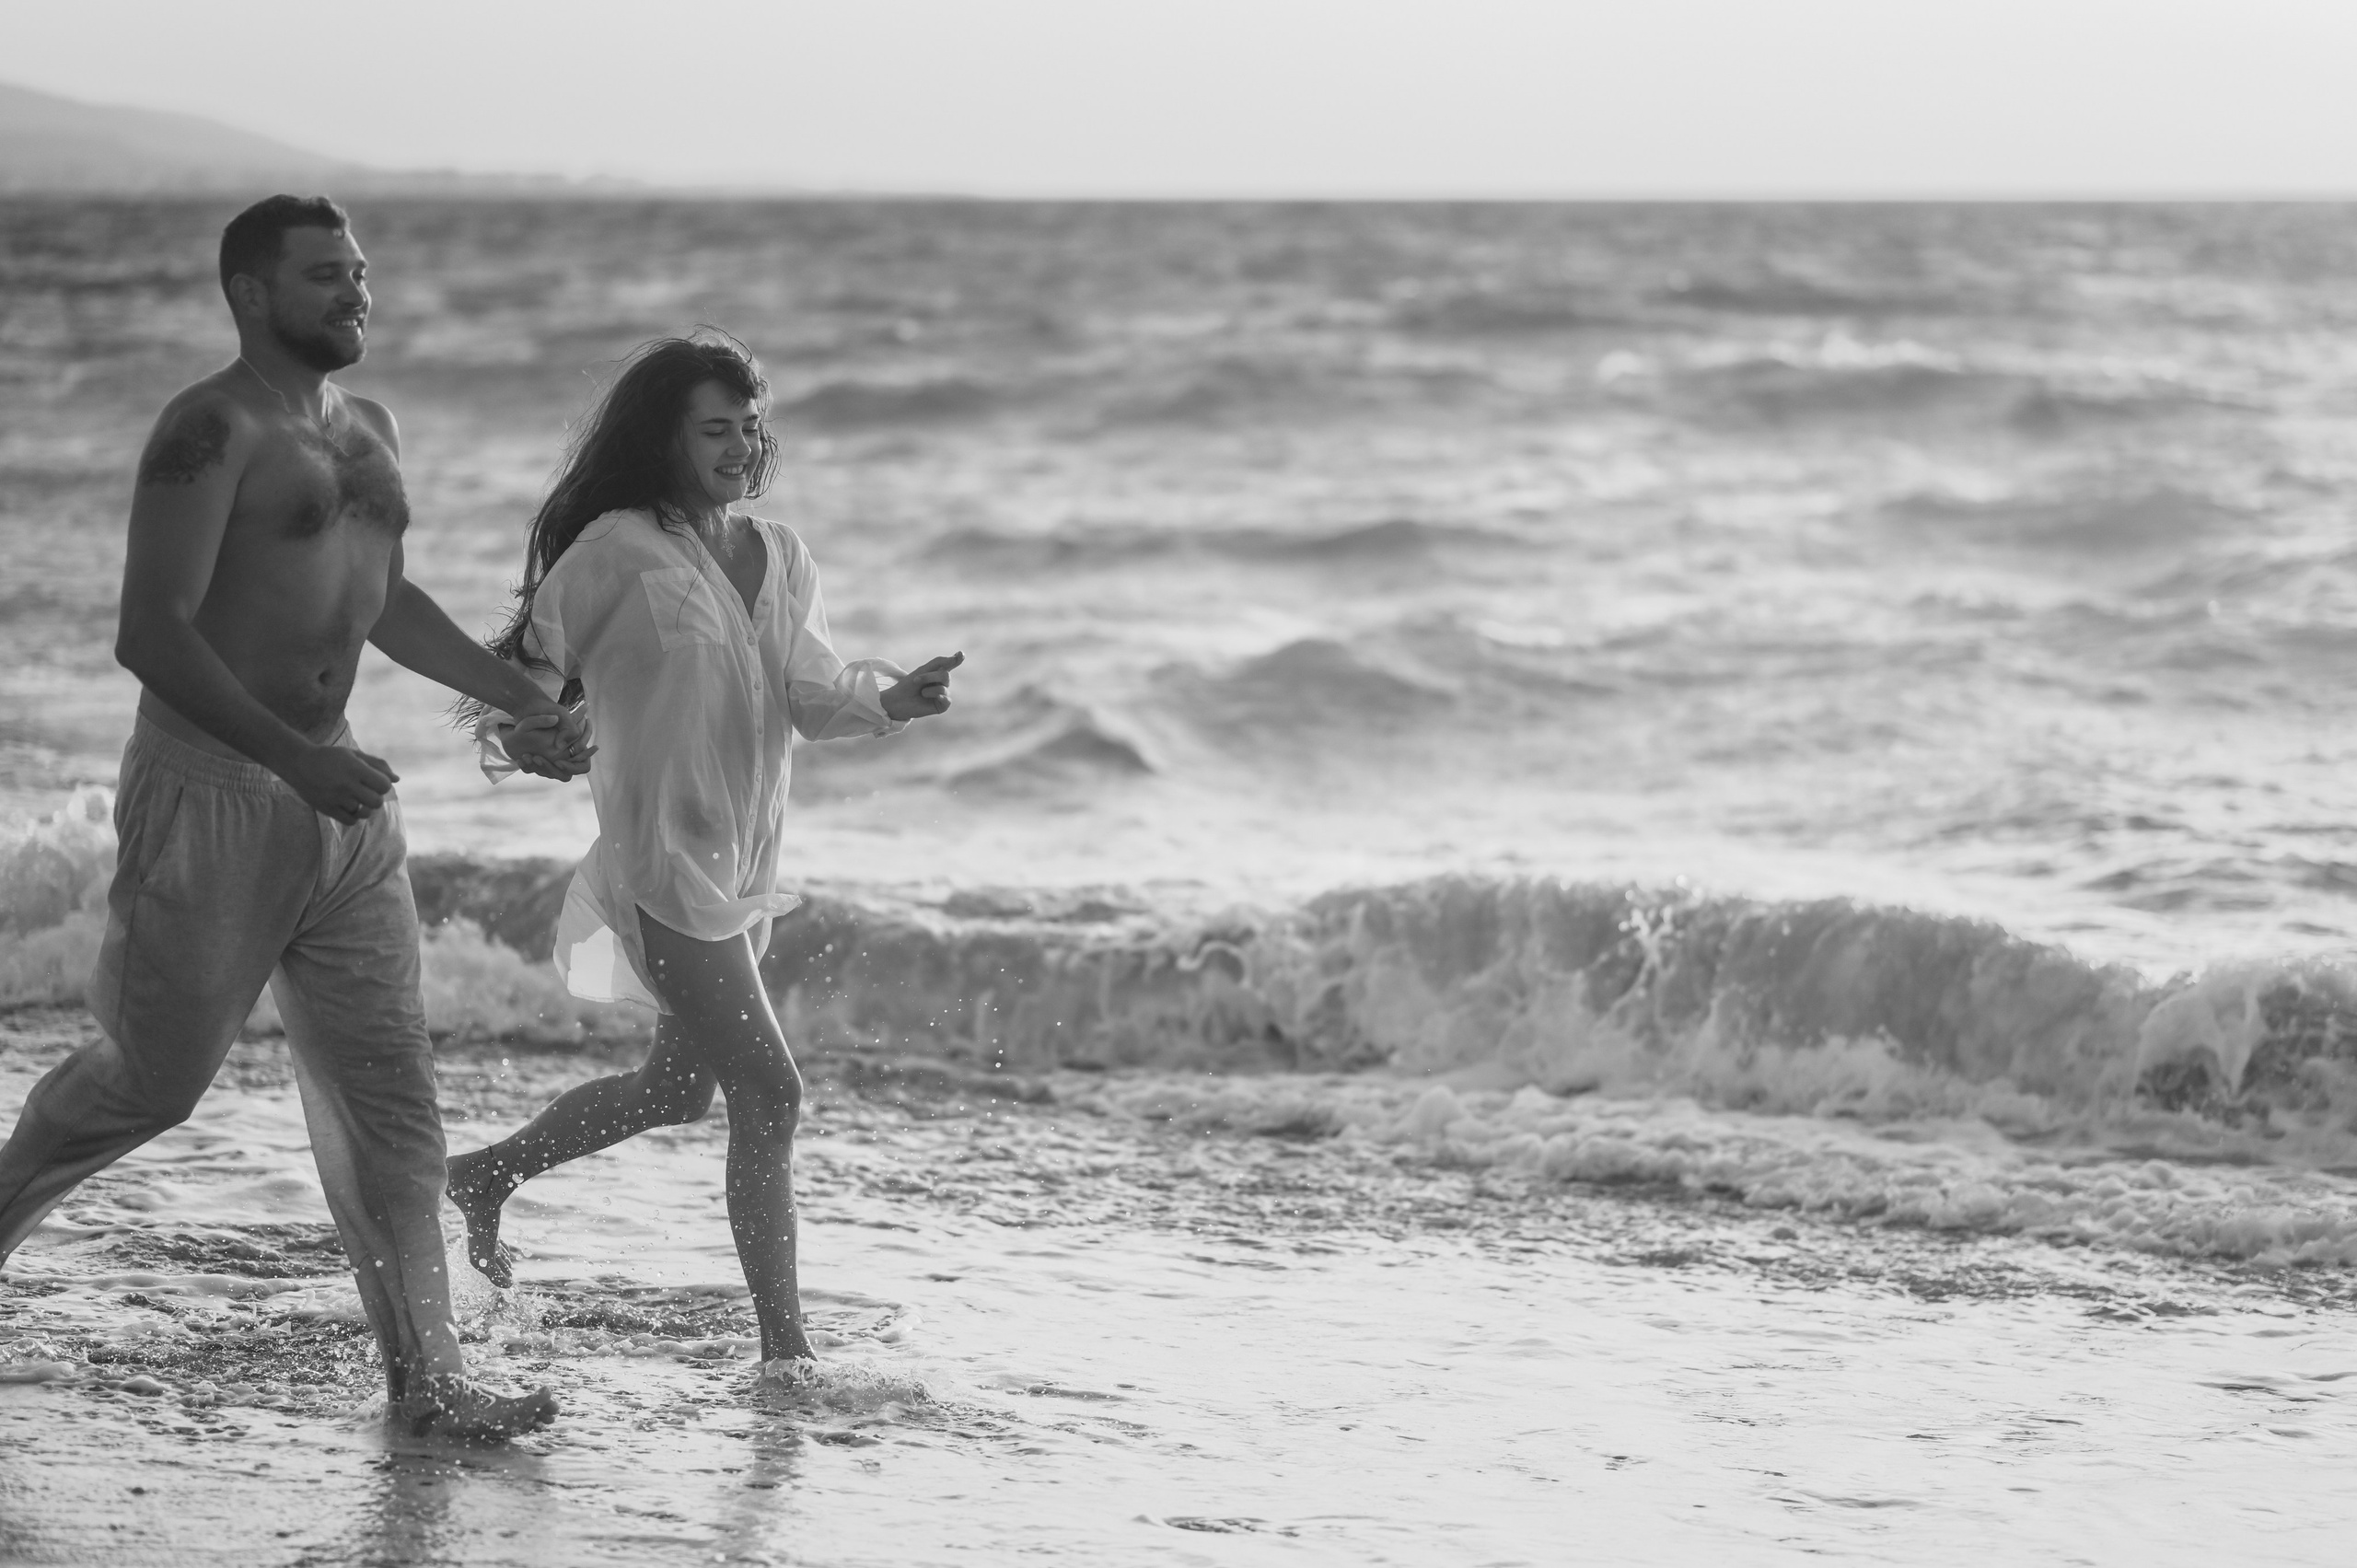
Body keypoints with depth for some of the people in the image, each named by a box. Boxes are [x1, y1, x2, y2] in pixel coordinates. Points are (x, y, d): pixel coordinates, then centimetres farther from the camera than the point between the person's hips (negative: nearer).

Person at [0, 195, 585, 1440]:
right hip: (210, 791, -7)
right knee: (150, 1078, 5)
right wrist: (297, 759, -27)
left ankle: (425, 1378, 5)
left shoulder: (369, 430, 14)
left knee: (389, 1095, 3)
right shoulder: (213, 430, -13)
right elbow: (151, 633, -21)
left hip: (341, 802, 7)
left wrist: (517, 698, 27)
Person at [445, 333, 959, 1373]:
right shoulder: (617, 550, -9)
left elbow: (813, 693, -1)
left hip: (747, 861, 8)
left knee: (677, 1089, 20)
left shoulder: (779, 557, 9)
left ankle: (484, 1175, 40)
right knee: (769, 1091, -11)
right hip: (664, 858, -8)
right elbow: (535, 658, -4)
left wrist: (889, 699, -21)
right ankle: (784, 1346, -6)